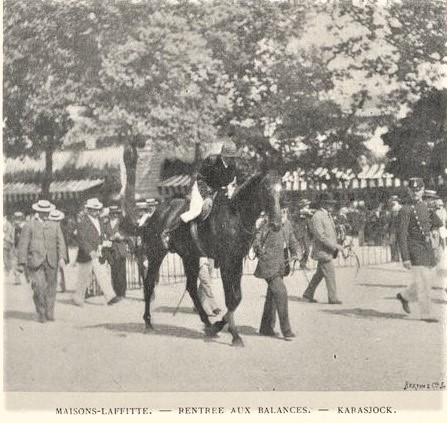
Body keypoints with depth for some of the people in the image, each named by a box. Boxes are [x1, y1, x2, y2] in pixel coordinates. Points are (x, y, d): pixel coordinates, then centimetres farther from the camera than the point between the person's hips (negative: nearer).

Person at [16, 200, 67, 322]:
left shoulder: (55, 226, 14)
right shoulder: (29, 227, 6)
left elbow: (60, 243, 5)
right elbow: (23, 245, 2)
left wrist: (62, 257, -11)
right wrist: (21, 263, -6)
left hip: (51, 262, 3)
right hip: (35, 262, -3)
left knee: (51, 289, 5)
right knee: (39, 288, -13)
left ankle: (49, 313, 18)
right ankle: (41, 313, 3)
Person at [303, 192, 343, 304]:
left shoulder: (328, 215, 14)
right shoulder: (317, 217, -16)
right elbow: (320, 236, -22)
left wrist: (336, 246, 14)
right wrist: (335, 246, -23)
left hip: (328, 250, 10)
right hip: (322, 250, -10)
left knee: (320, 273, 15)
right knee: (330, 274, -7)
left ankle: (308, 294, 25)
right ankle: (333, 298, 0)